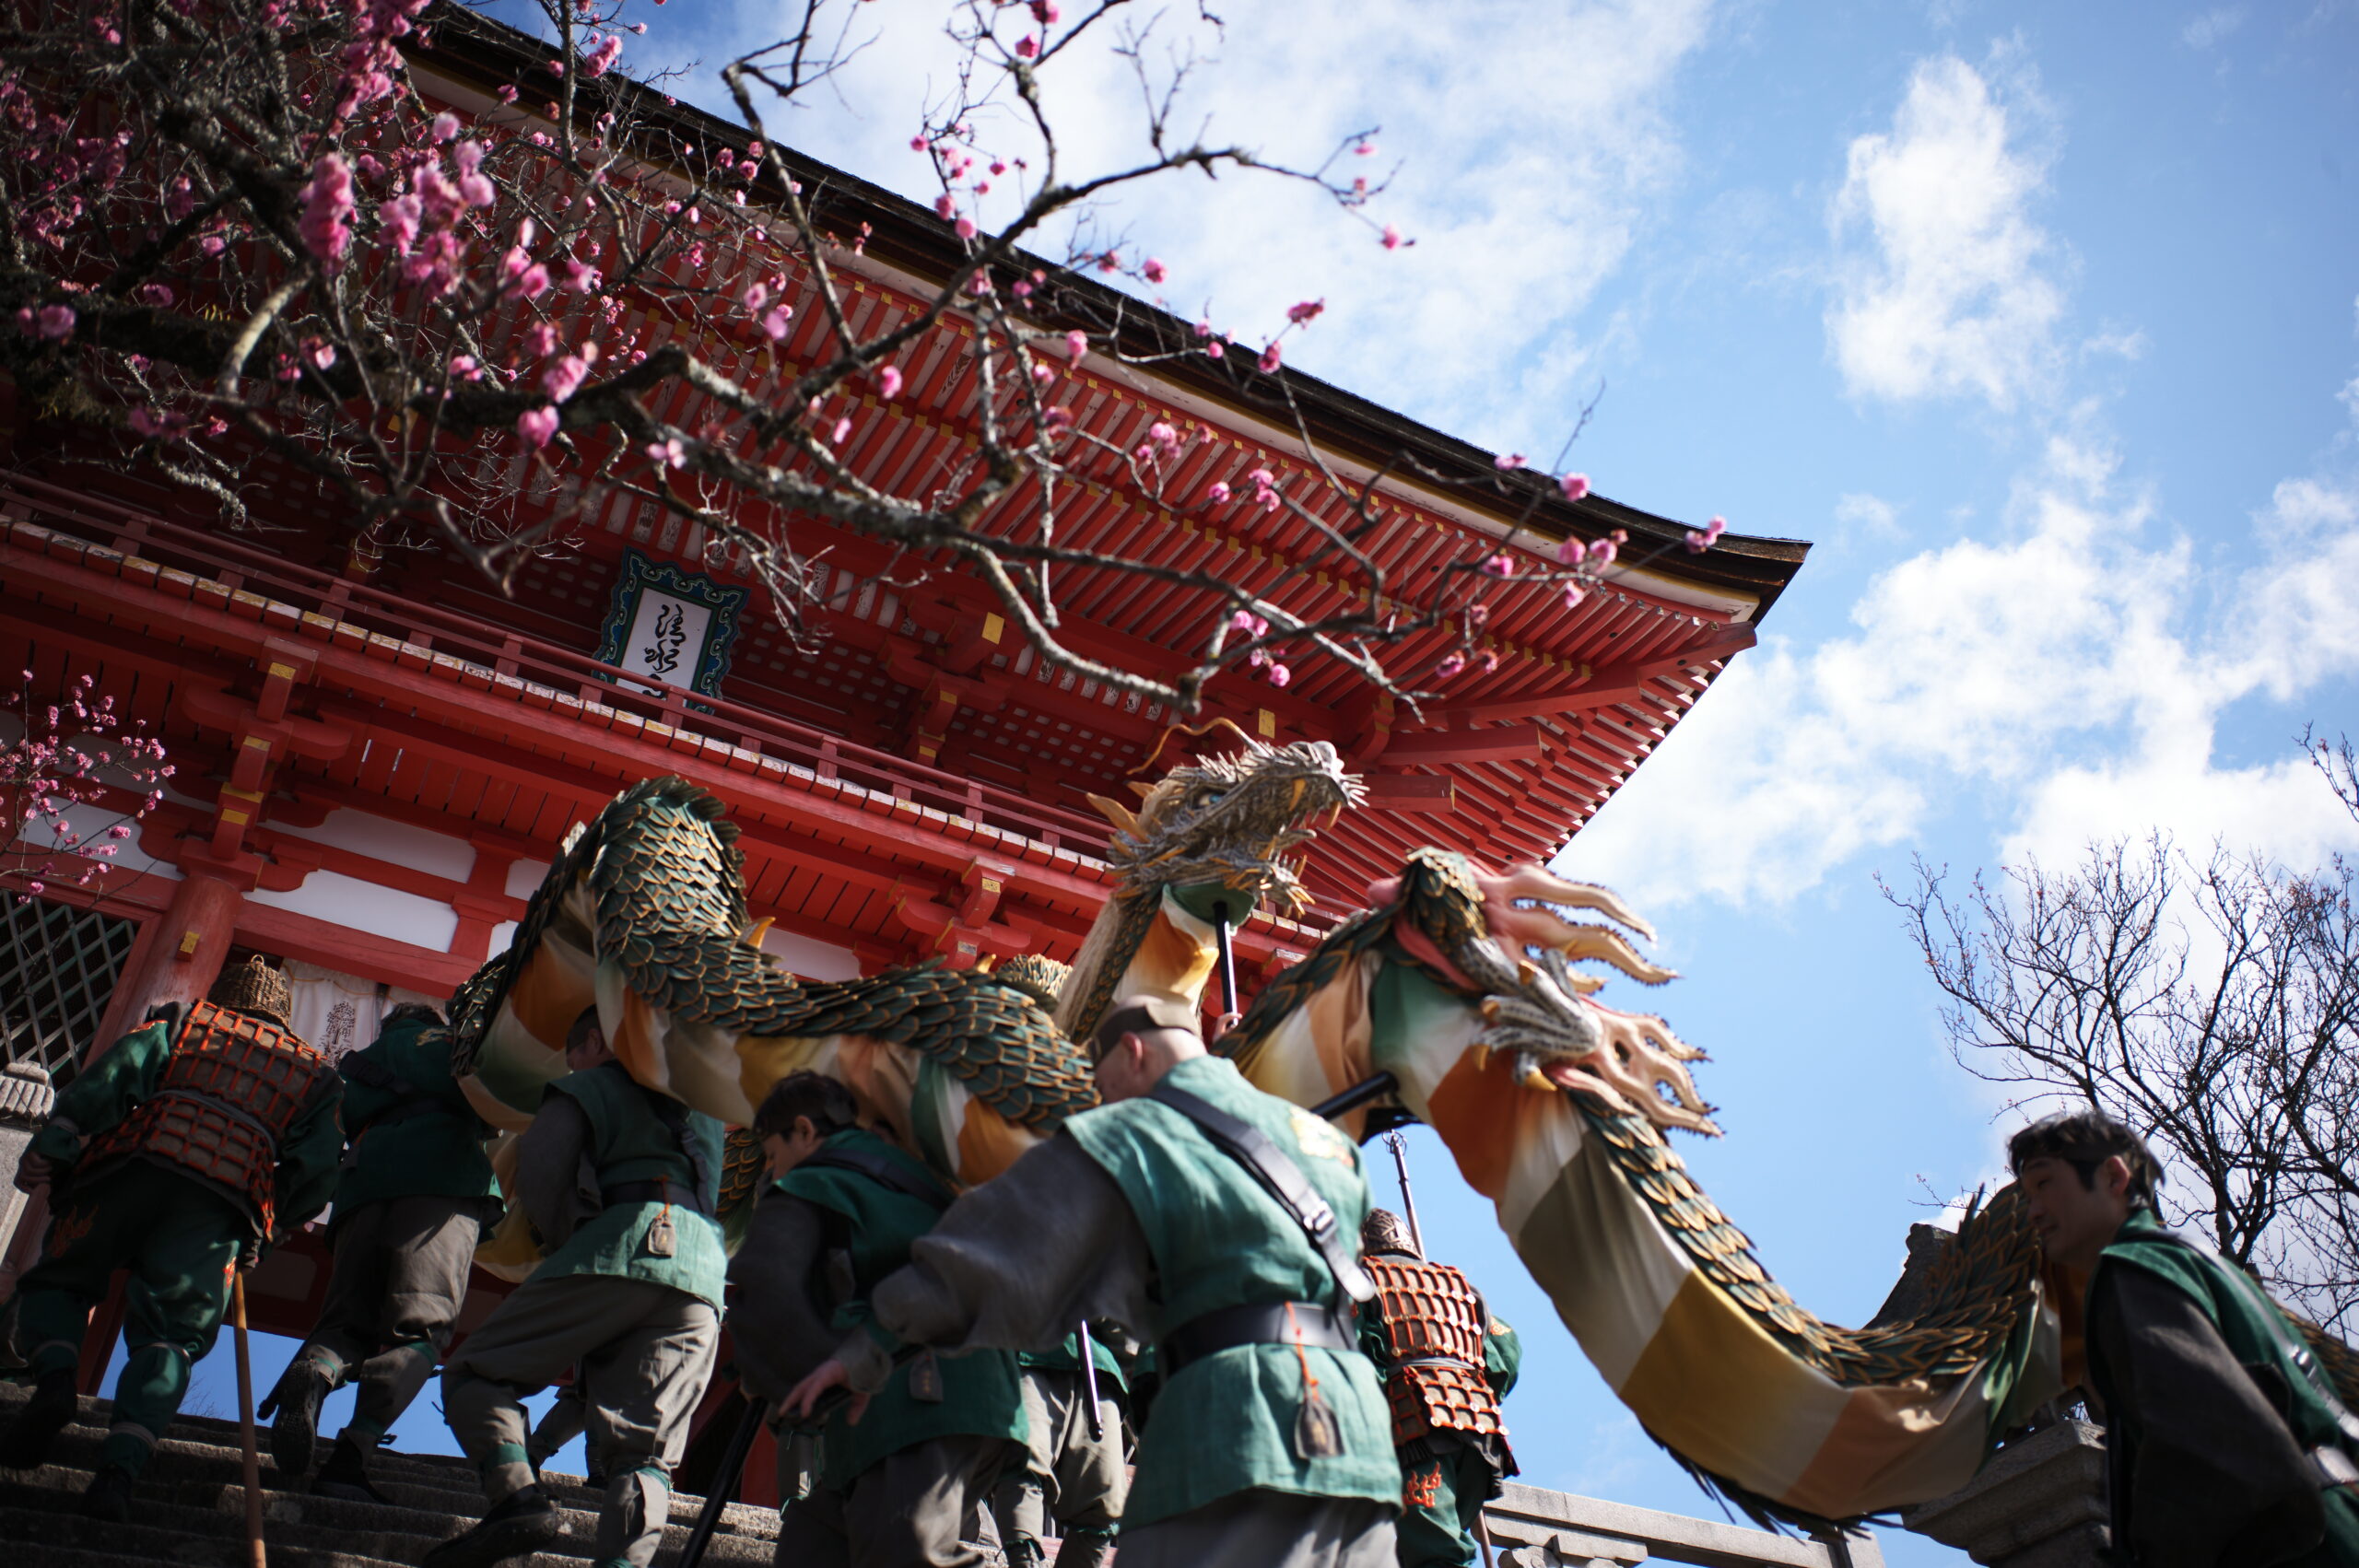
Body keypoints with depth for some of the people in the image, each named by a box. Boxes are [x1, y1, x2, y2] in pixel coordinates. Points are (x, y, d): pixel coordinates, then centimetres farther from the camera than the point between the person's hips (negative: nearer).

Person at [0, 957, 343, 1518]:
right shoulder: (314, 1074, 28)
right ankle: (121, 1467, -23)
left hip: (133, 1163, 0)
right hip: (226, 1198, 0)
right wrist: (269, 1228, 22)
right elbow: (317, 1172, 13)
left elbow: (108, 1078, 6)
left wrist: (47, 1154, 1)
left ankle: (56, 1373, -13)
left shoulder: (180, 1025, 26)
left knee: (56, 1282, 17)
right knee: (169, 1335, -1)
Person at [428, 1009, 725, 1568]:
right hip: (703, 1277, 5)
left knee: (474, 1373, 5)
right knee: (645, 1452, 0)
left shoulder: (590, 1087, 16)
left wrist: (565, 1241, 15)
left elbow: (539, 1171, 1)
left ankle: (518, 1496, -18)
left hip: (620, 1248, -5)